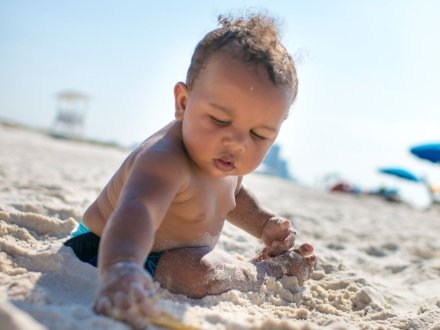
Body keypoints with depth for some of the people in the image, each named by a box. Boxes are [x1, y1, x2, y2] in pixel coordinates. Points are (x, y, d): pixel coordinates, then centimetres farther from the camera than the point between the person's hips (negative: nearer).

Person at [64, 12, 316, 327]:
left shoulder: (226, 160, -6)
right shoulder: (165, 159, -37)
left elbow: (233, 196, 17)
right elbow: (136, 210, -58)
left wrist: (266, 224, 1)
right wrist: (121, 269, -77)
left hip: (167, 250, 9)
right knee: (199, 274, -28)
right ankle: (272, 269, -6)